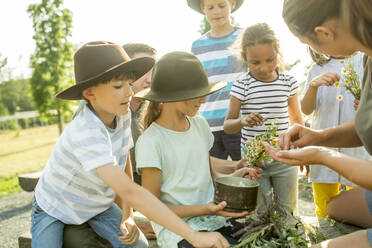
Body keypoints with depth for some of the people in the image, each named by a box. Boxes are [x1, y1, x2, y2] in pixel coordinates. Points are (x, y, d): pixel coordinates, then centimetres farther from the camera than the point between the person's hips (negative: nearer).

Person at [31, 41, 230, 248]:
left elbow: (124, 166, -3)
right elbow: (128, 191, -48)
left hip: (97, 203, 5)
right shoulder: (87, 133, -39)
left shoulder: (123, 116, -16)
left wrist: (127, 215, -14)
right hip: (53, 207, -4)